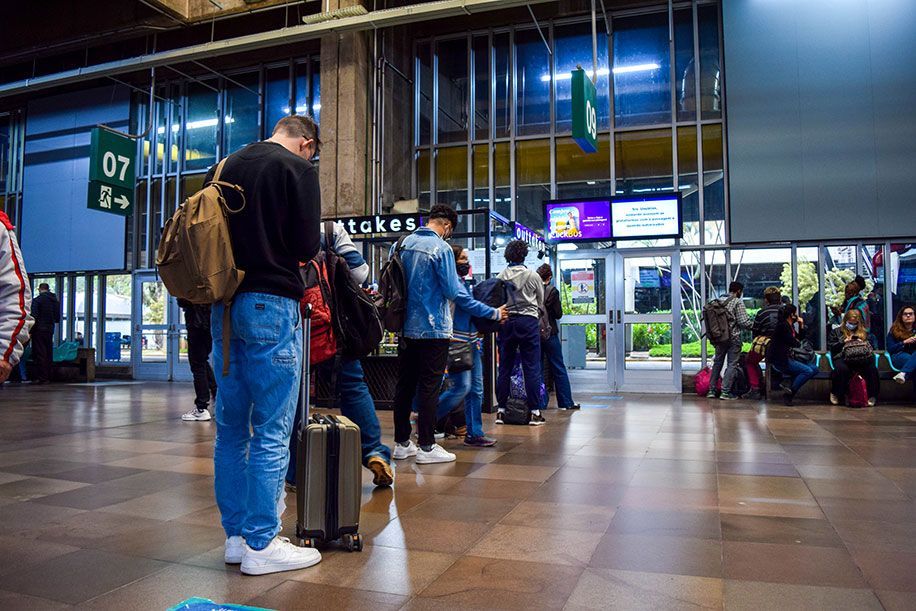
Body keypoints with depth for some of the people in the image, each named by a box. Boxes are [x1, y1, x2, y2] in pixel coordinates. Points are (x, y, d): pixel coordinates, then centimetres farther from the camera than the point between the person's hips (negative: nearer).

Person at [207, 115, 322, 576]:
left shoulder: (225, 167, 16)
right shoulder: (298, 168, -3)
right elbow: (307, 245, -9)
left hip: (224, 304, 7)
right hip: (271, 304, -7)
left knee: (230, 426, 11)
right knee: (272, 430, -1)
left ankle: (236, 535, 21)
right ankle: (261, 545, 5)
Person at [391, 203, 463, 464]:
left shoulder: (402, 244, 5)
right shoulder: (441, 248, -13)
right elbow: (452, 291, -14)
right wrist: (458, 284, 8)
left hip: (406, 327, 6)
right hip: (433, 328, -6)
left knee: (405, 384, 12)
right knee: (429, 386, 0)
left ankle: (402, 443, 20)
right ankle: (426, 446, 6)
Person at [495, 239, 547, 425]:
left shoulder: (500, 277, 1)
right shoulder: (534, 276, -1)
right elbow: (541, 303, 10)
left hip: (506, 321, 2)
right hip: (529, 321, -2)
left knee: (505, 367, 8)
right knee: (532, 368, 1)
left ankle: (501, 410, 10)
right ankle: (534, 412, 2)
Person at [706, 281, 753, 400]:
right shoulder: (738, 302, -9)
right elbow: (743, 322, -13)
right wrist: (754, 325, 4)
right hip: (733, 338, -6)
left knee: (717, 362, 14)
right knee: (732, 364, 1)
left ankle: (711, 390, 14)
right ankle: (725, 392, -3)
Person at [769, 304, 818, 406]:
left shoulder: (790, 326, 18)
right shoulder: (782, 326, -13)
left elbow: (800, 338, 24)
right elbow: (793, 343, -15)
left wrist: (801, 325, 12)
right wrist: (798, 342, 8)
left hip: (787, 359, 10)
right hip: (780, 361, -10)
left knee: (814, 369, 3)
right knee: (807, 371, -20)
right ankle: (789, 394, -15)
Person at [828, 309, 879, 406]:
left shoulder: (865, 332, 26)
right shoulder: (836, 332, 20)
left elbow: (871, 346, 17)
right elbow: (830, 346, 9)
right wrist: (844, 342, -3)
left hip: (861, 358, 2)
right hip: (842, 358, -2)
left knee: (872, 368, -32)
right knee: (842, 369, -38)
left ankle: (872, 396, -24)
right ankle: (835, 394, -20)